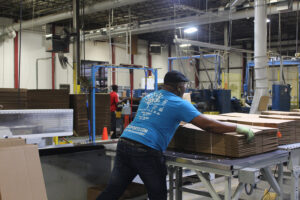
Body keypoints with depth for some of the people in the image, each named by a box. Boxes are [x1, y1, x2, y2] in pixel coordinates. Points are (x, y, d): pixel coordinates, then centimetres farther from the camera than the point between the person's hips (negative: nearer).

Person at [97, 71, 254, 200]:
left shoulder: (147, 98, 21)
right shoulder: (179, 104, 0)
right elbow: (208, 125, -5)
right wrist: (238, 128, 5)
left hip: (124, 143, 7)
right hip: (146, 150, -7)